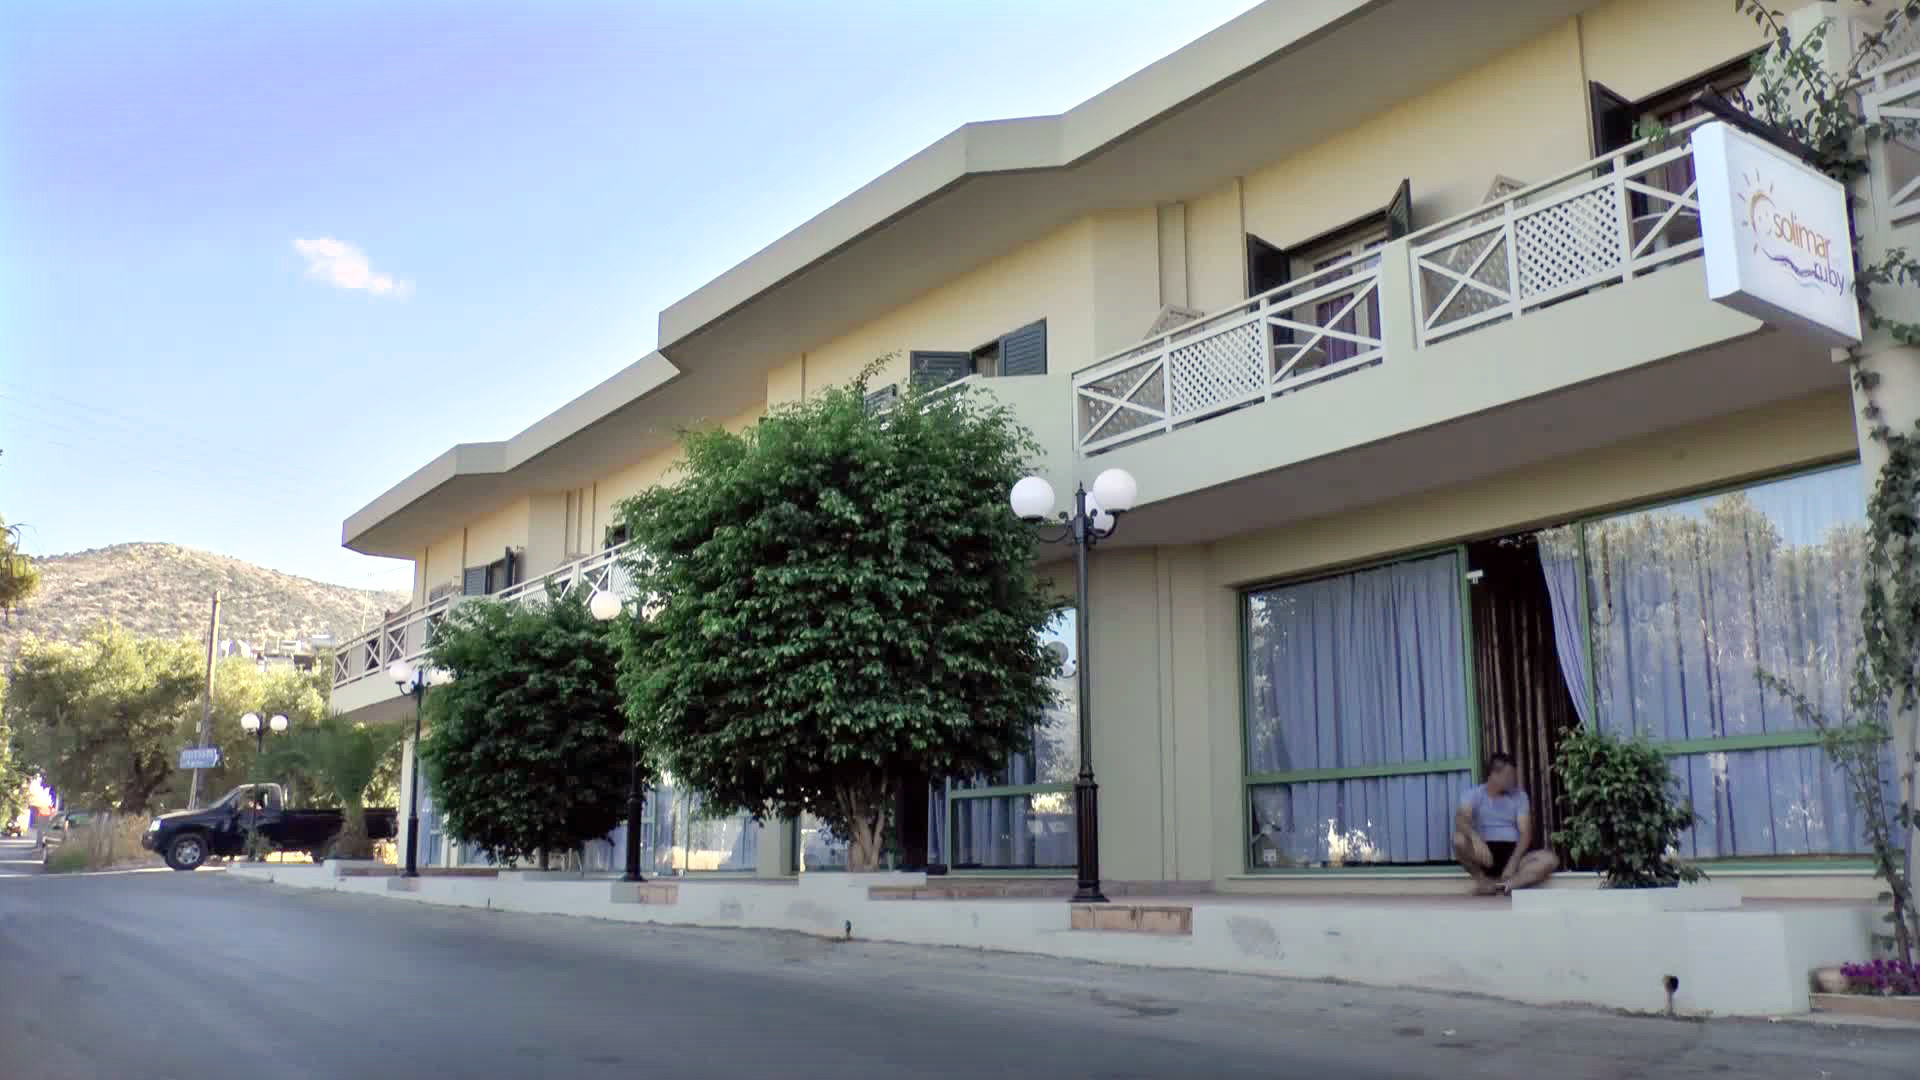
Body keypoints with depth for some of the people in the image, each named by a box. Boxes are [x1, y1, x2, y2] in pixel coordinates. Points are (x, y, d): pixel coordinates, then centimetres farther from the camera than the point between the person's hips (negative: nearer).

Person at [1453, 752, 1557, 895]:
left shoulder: (1519, 796, 8)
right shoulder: (1474, 793, 1)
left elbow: (1525, 832, -2)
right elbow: (1460, 819, -18)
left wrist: (1513, 862, -20)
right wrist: (1475, 838, -41)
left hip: (1512, 852, 2)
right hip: (1485, 854, -2)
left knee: (1550, 859, -26)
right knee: (1459, 840, -33)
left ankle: (1496, 885, -32)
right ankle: (1483, 880, -15)